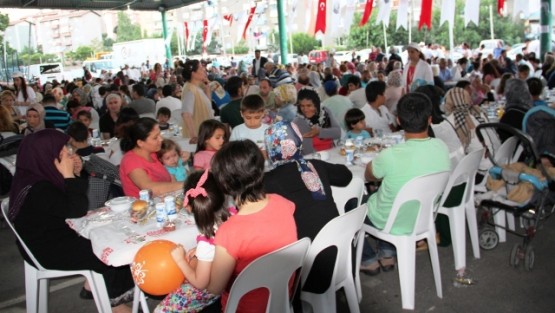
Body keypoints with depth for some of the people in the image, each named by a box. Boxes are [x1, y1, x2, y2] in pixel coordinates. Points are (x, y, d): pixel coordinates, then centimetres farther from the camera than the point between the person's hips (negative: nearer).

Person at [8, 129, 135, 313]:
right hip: (48, 250, -9)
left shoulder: (40, 176, 0)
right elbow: (78, 210, -26)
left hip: (56, 237, 9)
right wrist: (70, 175, -27)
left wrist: (76, 173, -6)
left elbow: (73, 203, 9)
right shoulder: (38, 190, -30)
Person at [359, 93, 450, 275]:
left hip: (393, 224, -5)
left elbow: (368, 176, -10)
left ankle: (368, 260, 27)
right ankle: (387, 254, 30)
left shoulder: (390, 156, -33)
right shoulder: (442, 148, -16)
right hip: (424, 218, 5)